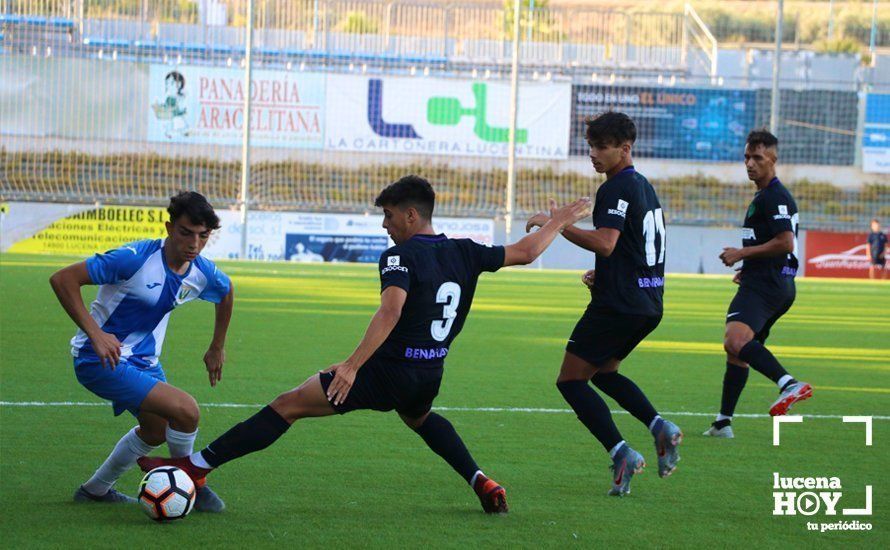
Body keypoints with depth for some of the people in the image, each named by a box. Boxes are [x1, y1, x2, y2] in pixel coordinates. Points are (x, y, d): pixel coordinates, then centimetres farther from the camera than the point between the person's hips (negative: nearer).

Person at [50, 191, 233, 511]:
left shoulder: (203, 273, -6)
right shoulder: (135, 258, -27)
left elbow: (226, 293, 20)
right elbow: (63, 279, -27)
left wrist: (217, 348, 24)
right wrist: (95, 333, -31)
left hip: (144, 360, 9)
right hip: (101, 360, -9)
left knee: (156, 430, 26)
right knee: (185, 410, -21)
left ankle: (95, 490, 43)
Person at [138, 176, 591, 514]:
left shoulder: (401, 257, -13)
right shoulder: (464, 253, 7)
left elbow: (391, 310, -29)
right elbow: (524, 252, 17)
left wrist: (354, 364, -37)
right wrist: (559, 221, 35)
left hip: (388, 372, -7)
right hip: (430, 376, 7)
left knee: (288, 406, -7)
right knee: (419, 417, 42)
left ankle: (197, 466, -12)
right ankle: (482, 483, 26)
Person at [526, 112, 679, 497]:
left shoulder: (617, 189, -14)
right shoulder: (644, 186, 17)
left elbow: (605, 244, -28)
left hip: (619, 304, -10)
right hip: (649, 304, 10)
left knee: (571, 380, -1)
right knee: (604, 373, 26)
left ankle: (621, 453, -14)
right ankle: (659, 427, 6)